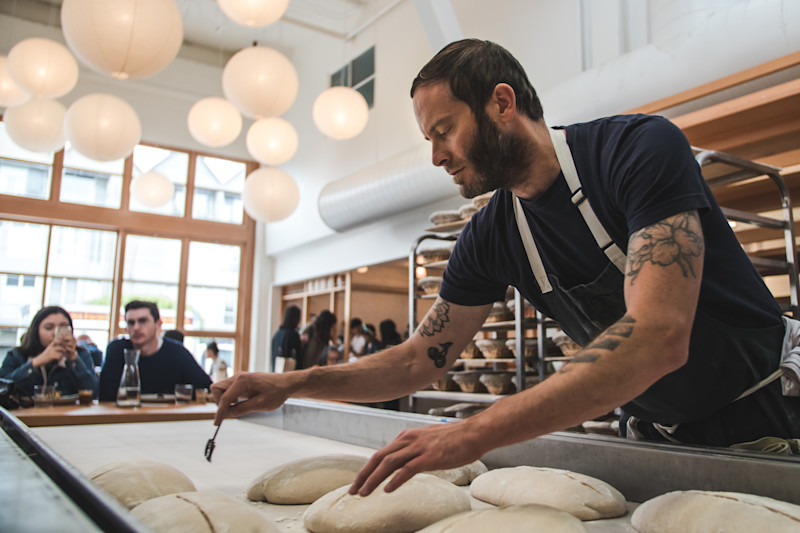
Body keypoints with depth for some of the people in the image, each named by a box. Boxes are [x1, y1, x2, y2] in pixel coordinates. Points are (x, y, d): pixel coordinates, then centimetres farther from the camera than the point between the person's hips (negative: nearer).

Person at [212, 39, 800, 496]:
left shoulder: (641, 148, -24)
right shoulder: (488, 239, -6)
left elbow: (658, 336, -35)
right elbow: (421, 359, 0)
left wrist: (474, 434, -41)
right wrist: (289, 385, -11)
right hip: (659, 438, 4)